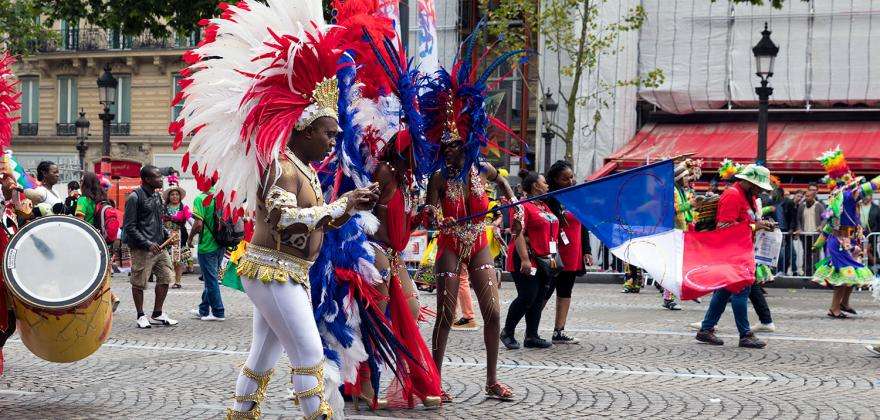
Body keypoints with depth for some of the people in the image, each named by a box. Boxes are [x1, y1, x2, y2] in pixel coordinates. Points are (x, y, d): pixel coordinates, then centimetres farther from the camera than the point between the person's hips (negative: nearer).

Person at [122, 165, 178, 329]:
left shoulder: (157, 196, 14)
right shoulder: (135, 197, -10)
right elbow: (129, 226, -13)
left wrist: (167, 235, 7)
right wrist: (148, 244, -18)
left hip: (159, 246, 8)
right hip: (142, 249, -8)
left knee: (166, 277, 7)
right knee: (139, 282, 0)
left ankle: (157, 314, 18)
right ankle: (141, 316, 13)